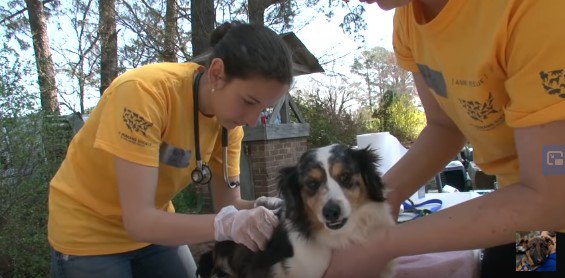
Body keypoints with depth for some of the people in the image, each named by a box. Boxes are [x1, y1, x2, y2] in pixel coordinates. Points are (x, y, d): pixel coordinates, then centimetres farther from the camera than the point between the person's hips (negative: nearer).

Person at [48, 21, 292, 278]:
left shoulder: (229, 113, -12)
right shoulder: (145, 91, -29)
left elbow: (228, 205, -8)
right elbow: (138, 219, -32)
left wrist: (258, 210, -28)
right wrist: (226, 224, -43)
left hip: (155, 228, 5)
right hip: (87, 231, -5)